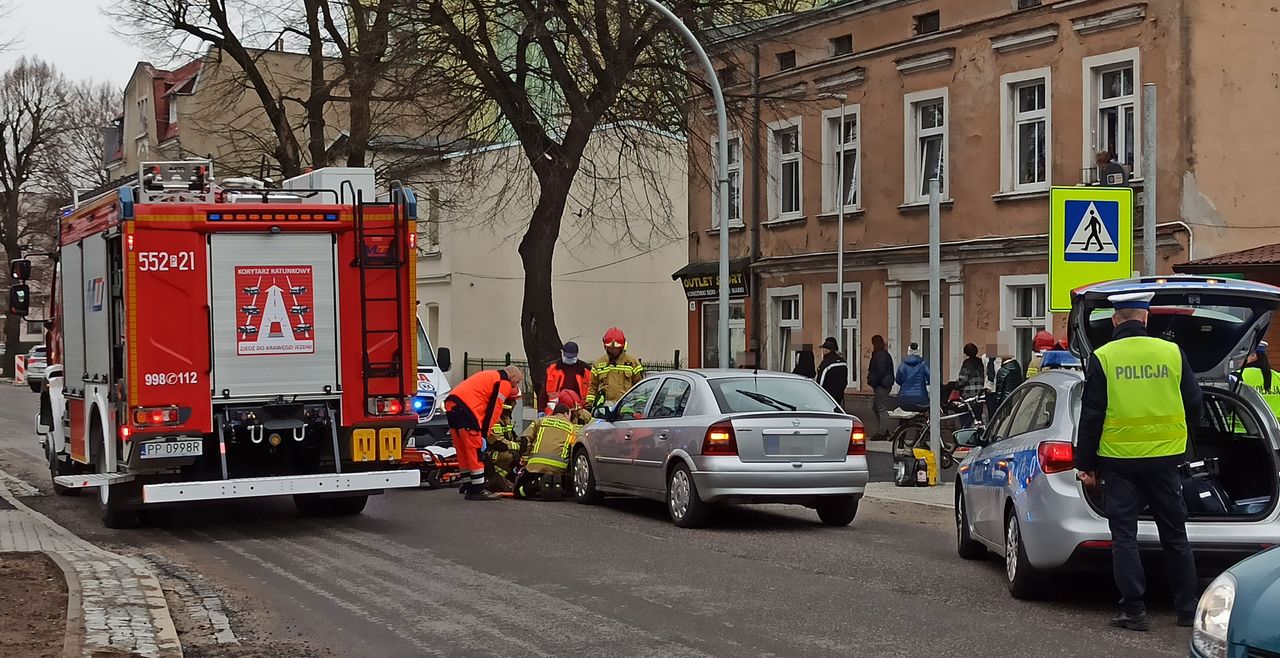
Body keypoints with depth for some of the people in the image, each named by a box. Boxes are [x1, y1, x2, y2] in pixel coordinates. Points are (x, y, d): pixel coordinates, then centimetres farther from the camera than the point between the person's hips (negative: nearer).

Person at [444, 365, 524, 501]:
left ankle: (468, 487, 22)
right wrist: (484, 434, -7)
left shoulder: (490, 376, 30)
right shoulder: (504, 383, 0)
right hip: (465, 409, -9)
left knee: (463, 451, 15)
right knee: (475, 451, -6)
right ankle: (477, 490, -5)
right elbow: (493, 410, -6)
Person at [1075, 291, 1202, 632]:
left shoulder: (1102, 358, -7)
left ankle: (1133, 611, 0)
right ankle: (1187, 608, 16)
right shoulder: (1172, 352, -2)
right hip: (1165, 458, 2)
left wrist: (1085, 464, 2)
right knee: (1174, 535, 12)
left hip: (1118, 460, -2)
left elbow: (1091, 416, -5)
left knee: (1124, 536, 4)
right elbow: (1194, 405, 5)